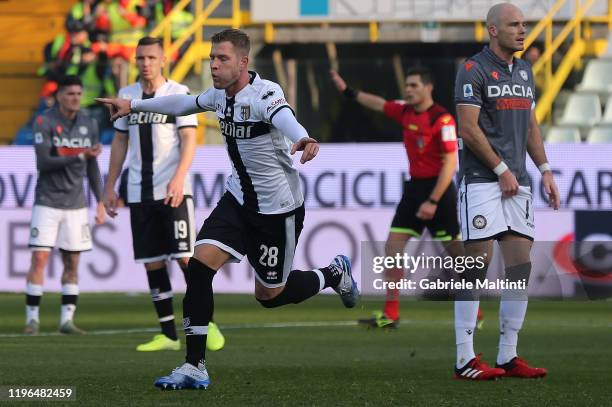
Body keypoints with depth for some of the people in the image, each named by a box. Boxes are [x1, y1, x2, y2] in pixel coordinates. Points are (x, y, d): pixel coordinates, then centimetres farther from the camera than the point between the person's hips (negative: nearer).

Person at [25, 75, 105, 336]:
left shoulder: (88, 125, 9)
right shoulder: (44, 122, -7)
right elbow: (44, 163, -16)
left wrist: (100, 201, 12)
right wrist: (80, 156, -21)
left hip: (76, 204, 4)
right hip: (47, 203, -4)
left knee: (72, 262, 3)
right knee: (39, 258, -10)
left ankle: (67, 319, 7)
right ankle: (32, 319, -5)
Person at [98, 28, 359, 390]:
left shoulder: (264, 94, -25)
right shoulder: (220, 94, -1)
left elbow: (283, 116, -49)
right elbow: (185, 103, 22)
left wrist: (303, 139, -71)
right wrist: (133, 105, 29)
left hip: (278, 207, -6)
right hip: (239, 198, 6)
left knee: (270, 295, 6)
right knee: (200, 265, -13)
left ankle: (334, 275, 37)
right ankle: (195, 367, -8)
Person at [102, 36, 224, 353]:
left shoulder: (179, 94, -2)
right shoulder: (127, 95, 13)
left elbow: (189, 140, -10)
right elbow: (120, 142, 18)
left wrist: (178, 178, -24)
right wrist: (110, 186, 15)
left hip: (173, 192, -5)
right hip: (139, 193, 5)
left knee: (185, 258, -10)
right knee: (152, 263, 3)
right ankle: (168, 335, 8)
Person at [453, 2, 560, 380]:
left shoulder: (524, 71, 16)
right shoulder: (474, 70, -8)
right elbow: (469, 130, -12)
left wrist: (545, 170, 12)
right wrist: (502, 170, -11)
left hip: (517, 183, 8)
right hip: (483, 182, -8)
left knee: (521, 265, 4)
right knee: (477, 264, -7)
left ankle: (508, 356, 9)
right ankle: (465, 359, -5)